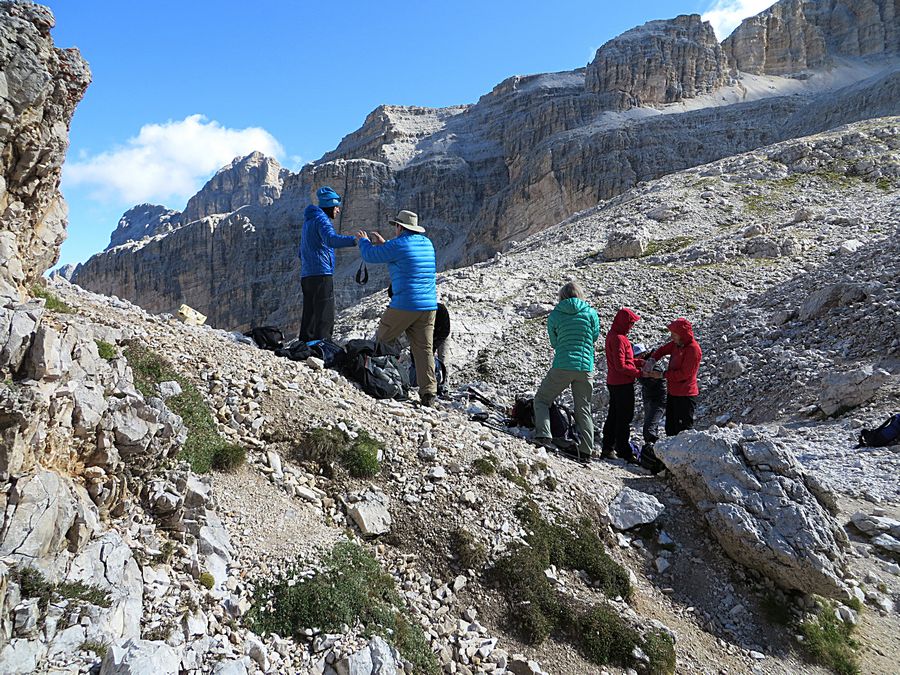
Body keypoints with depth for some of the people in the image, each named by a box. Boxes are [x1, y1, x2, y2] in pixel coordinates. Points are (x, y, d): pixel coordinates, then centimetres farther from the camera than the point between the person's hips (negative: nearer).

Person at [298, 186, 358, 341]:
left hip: (307, 276, 10)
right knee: (325, 318, -12)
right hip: (321, 275, -10)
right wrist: (354, 240, -42)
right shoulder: (321, 219, -7)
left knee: (309, 317, 11)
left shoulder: (309, 220, 24)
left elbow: (302, 252, 31)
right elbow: (331, 239, -30)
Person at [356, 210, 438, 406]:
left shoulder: (398, 245, -9)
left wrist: (364, 241, 22)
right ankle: (428, 392, 1)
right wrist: (383, 243, 33)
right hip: (429, 305, 7)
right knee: (424, 348, 5)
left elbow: (370, 256, 1)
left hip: (404, 305, -6)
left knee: (382, 340, 10)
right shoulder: (427, 243, 13)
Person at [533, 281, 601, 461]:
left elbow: (554, 342, 11)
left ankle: (543, 435, -6)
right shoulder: (591, 313, 4)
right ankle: (585, 451, 8)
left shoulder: (554, 315, 2)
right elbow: (595, 337, 14)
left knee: (541, 399, 13)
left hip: (562, 367, -2)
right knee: (583, 410, 11)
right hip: (586, 368, 2)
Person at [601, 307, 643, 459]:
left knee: (613, 416, 15)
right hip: (623, 384, -10)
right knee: (624, 418, -2)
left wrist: (639, 362, 6)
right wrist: (639, 373, -14)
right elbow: (621, 366, -22)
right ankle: (624, 452, 5)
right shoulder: (618, 338, -19)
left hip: (613, 383, 10)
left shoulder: (612, 335, 12)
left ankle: (608, 449, 22)